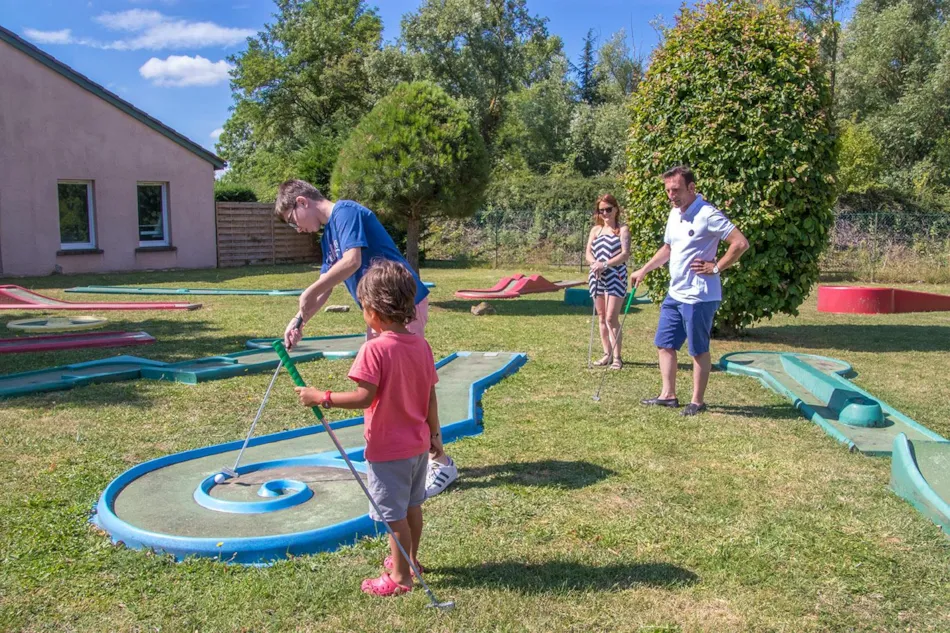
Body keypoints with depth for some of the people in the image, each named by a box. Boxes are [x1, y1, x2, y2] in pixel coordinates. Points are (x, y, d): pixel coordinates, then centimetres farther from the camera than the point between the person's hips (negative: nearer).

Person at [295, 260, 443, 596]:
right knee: (412, 505, 22)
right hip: (418, 444, 7)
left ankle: (400, 577, 18)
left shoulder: (375, 348, -22)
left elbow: (364, 396, -27)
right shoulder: (421, 345, 0)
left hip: (388, 450, -7)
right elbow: (430, 395, 5)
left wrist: (321, 397, -19)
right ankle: (410, 560, 39)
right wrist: (435, 433, 14)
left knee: (394, 514, 6)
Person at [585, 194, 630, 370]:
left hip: (615, 277, -5)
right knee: (601, 318, 9)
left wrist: (605, 265, -22)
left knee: (611, 318, -10)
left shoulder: (622, 229, 0)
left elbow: (625, 254, -11)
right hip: (596, 277, 5)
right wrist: (595, 263, -16)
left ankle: (617, 357, -3)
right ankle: (607, 354, 19)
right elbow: (588, 253, 6)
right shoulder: (595, 230, 13)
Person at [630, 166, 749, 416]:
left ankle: (698, 401, 15)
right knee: (664, 344, 12)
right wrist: (644, 270, 21)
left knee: (699, 350, 3)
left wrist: (716, 267, -17)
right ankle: (668, 395, 23)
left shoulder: (707, 215, -16)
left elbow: (741, 243, -20)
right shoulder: (674, 214, 11)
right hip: (675, 293, 9)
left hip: (699, 296, -9)